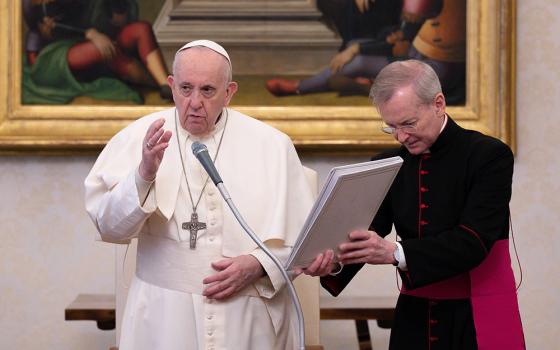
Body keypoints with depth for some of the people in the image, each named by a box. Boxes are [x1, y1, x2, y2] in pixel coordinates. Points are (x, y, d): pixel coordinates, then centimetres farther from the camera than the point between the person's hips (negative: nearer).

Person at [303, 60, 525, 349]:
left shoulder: (489, 156, -10)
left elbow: (473, 241, -21)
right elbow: (364, 237, -4)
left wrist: (395, 253, -31)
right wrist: (333, 262, -26)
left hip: (479, 322, -4)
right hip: (414, 317, 4)